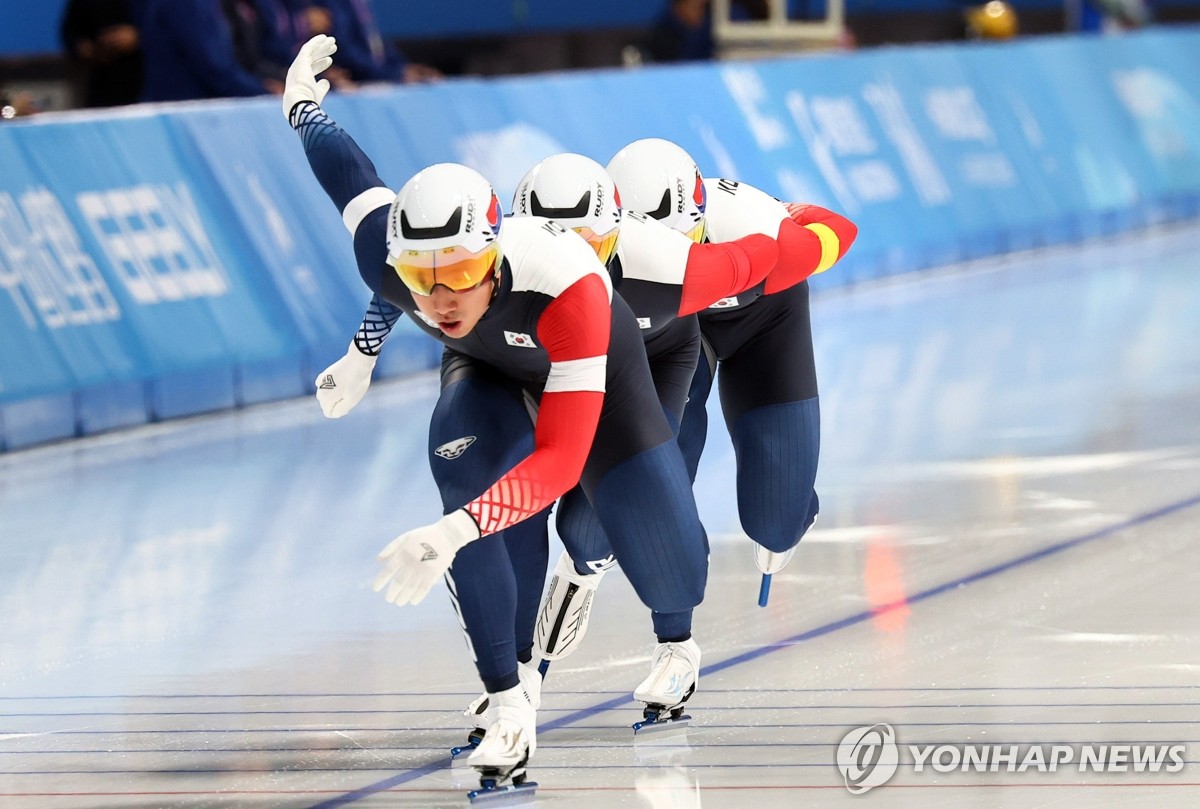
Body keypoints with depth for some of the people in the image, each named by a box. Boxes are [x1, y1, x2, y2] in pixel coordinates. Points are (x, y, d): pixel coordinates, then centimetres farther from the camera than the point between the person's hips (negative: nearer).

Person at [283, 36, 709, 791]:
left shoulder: (566, 282, -50)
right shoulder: (390, 260, -38)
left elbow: (559, 459, -53)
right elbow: (356, 179, -13)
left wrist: (452, 532, -67)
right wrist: (304, 106, 9)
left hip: (591, 360, -2)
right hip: (487, 367, 2)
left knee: (655, 532, -5)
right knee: (465, 461, -30)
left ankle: (675, 639, 36)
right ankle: (511, 695, -19)